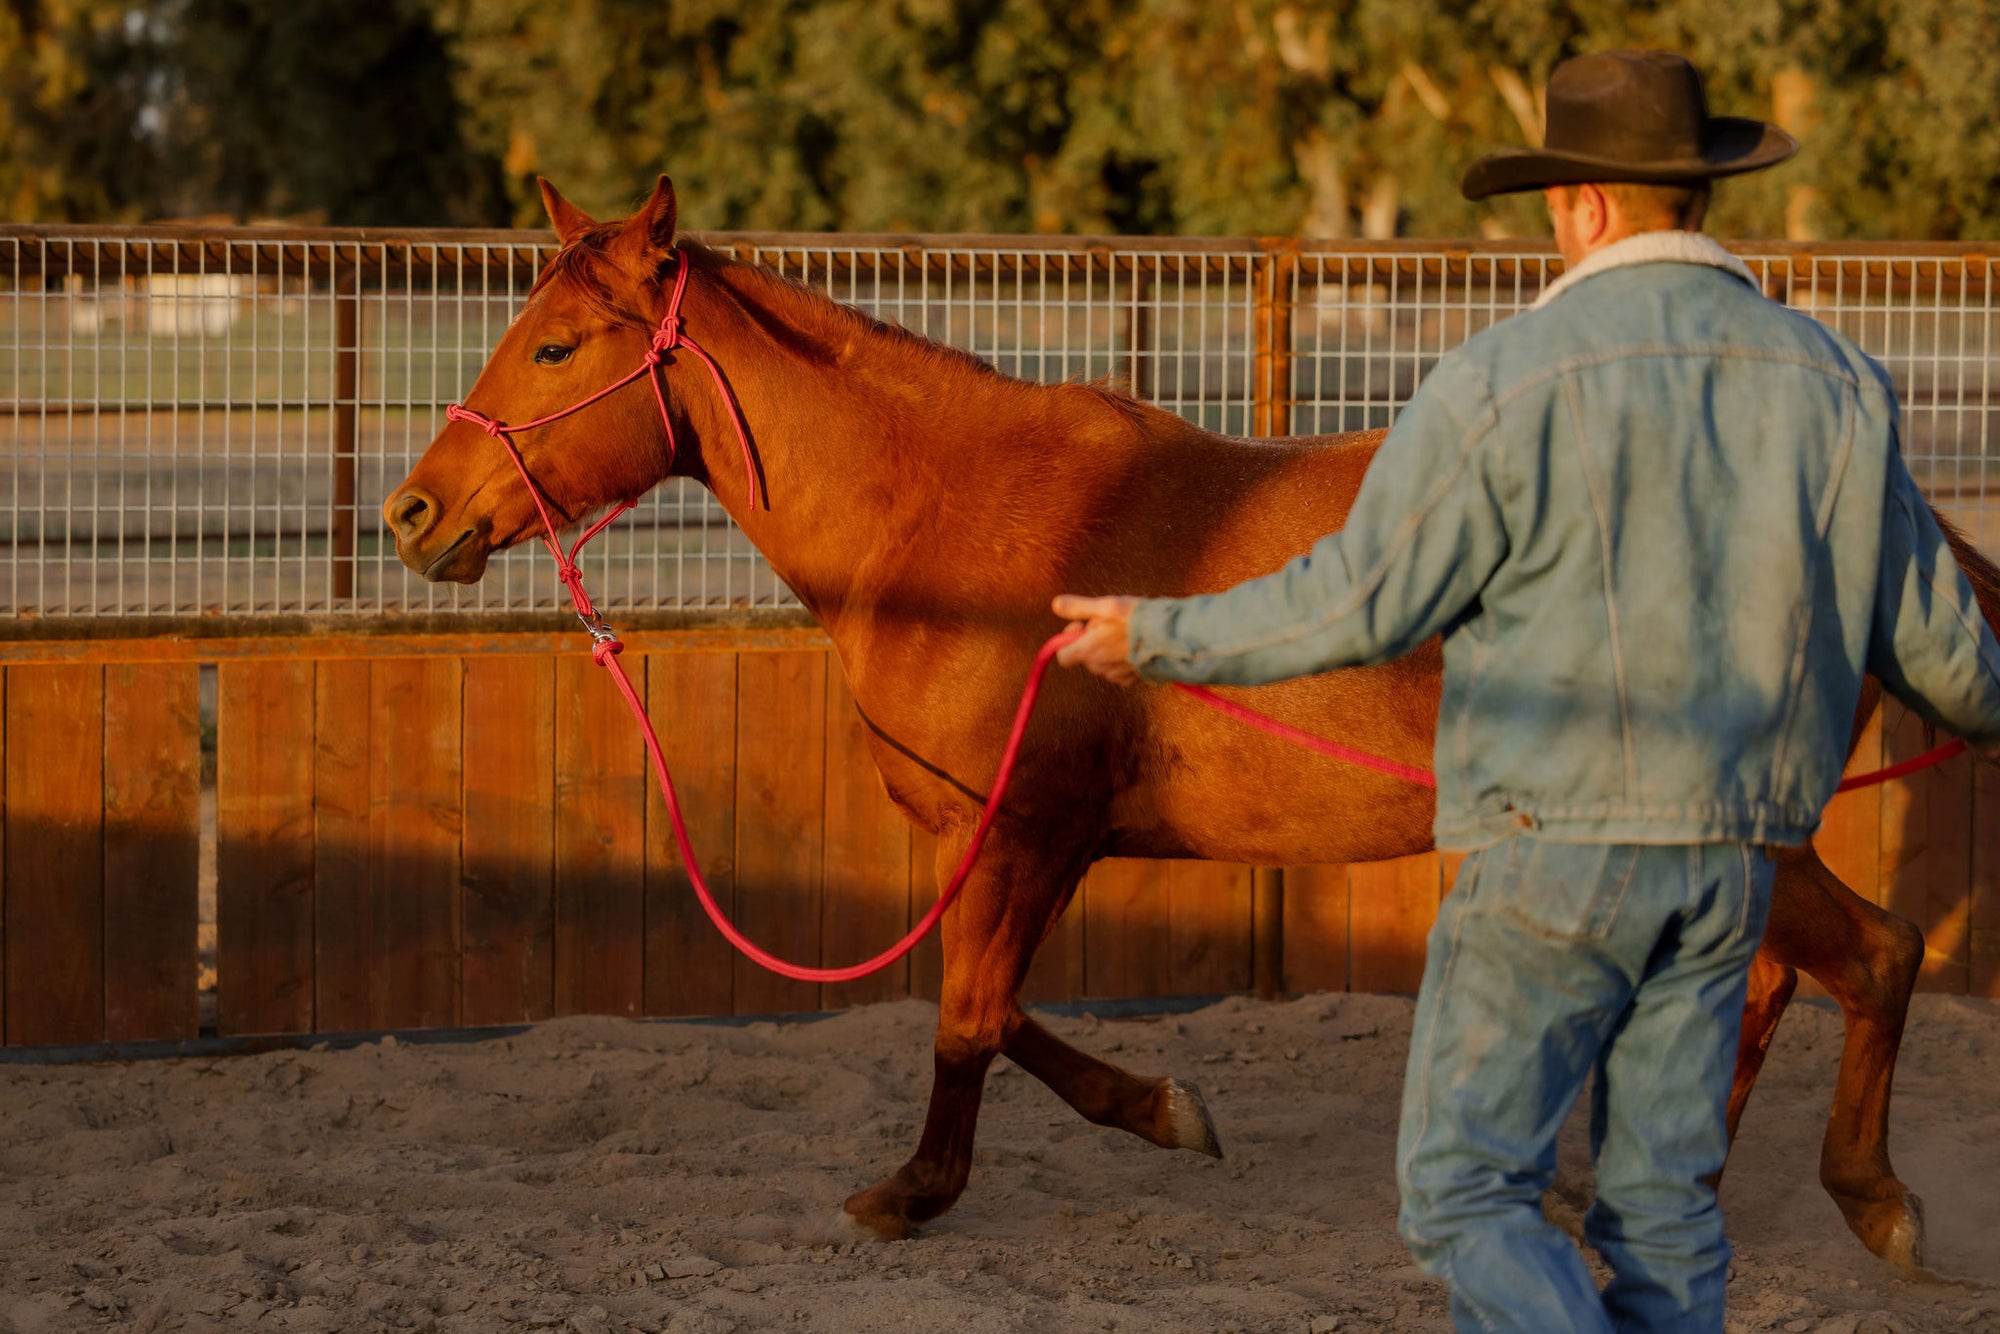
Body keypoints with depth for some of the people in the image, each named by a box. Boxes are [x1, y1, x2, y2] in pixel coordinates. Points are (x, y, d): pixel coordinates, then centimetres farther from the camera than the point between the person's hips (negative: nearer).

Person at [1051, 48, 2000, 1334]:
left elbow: (1361, 603, -9)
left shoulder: (1507, 382, -12)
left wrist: (1160, 637, 6)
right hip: (1730, 863, 5)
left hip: (1555, 852, -5)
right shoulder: (1831, 381, 4)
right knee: (1662, 1201, 13)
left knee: (1467, 1189, 1)